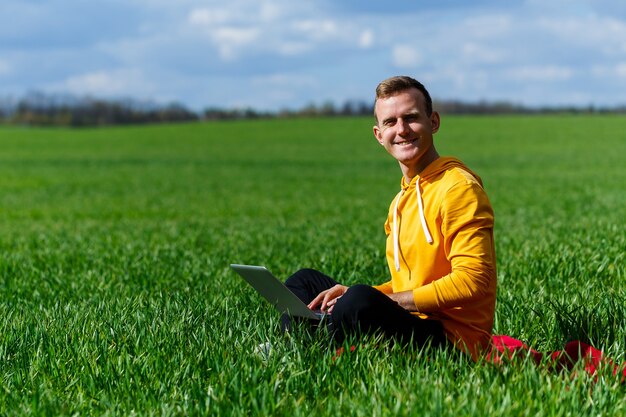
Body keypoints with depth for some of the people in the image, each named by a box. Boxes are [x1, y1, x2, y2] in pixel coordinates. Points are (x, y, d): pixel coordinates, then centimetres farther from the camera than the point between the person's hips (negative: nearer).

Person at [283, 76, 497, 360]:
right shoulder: (403, 199, 18)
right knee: (304, 281, 17)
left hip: (451, 339, -10)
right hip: (412, 327, 10)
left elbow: (472, 281, -19)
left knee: (362, 302, -36)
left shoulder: (458, 187, -10)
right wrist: (354, 295, 3)